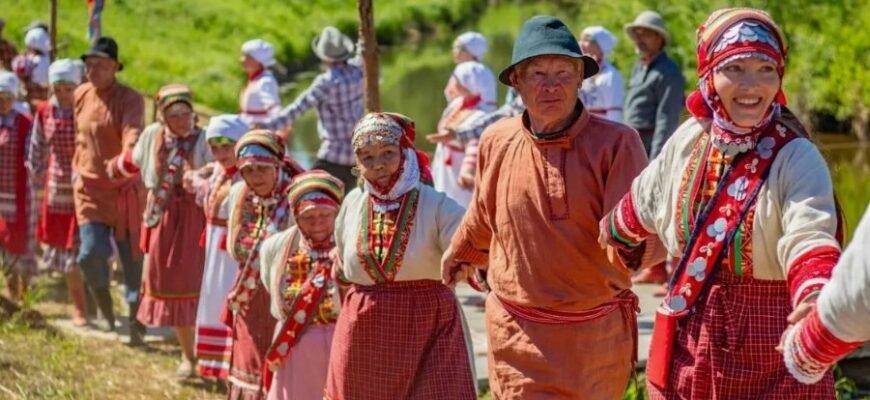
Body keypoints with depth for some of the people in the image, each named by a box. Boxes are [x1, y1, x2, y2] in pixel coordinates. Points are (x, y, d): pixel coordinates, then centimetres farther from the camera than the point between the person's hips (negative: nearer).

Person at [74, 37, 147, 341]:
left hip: (125, 190, -3)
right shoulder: (81, 96, 4)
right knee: (91, 253, -10)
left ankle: (136, 323, 17)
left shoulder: (130, 100, -14)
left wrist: (122, 162, -48)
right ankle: (105, 310, 18)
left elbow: (133, 137, -30)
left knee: (132, 257, 4)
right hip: (89, 188, 3)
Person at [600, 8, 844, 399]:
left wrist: (822, 310, -51)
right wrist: (617, 240, 39)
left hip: (771, 367, -5)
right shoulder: (690, 139, 1)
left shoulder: (796, 159, -16)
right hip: (688, 352, 5)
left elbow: (810, 242, -32)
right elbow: (641, 204, 21)